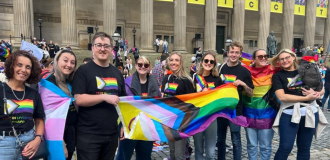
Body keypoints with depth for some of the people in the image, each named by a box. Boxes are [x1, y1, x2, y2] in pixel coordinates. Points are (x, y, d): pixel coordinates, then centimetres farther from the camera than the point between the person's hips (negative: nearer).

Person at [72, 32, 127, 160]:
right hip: (88, 135, -5)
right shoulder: (83, 71, -6)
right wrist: (105, 97, -21)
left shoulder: (117, 73, 9)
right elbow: (78, 99, -16)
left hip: (112, 134, 5)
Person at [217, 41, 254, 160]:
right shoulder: (221, 68, 4)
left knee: (236, 141, 7)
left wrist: (243, 84, -20)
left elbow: (251, 94, -3)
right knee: (220, 139, 15)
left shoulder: (244, 71, -4)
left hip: (235, 111, -3)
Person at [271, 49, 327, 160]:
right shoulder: (278, 76, -1)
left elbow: (322, 89, 12)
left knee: (305, 148, 13)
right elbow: (281, 97, -13)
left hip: (310, 113, 3)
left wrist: (315, 93, -12)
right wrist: (306, 98, -15)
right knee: (285, 148, -4)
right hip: (289, 114, -3)